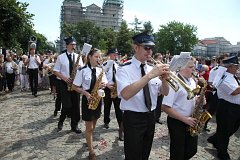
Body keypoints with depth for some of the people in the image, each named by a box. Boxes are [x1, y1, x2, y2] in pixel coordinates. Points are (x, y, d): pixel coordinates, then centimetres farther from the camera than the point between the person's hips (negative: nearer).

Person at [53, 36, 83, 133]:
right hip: (65, 83, -3)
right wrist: (64, 78, -15)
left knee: (76, 105, 6)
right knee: (67, 105, -6)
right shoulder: (61, 57, -1)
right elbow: (55, 71, -1)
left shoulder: (78, 56, 8)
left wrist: (80, 67, -13)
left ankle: (74, 126, 21)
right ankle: (61, 122, 24)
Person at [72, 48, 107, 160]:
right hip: (88, 99, -4)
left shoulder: (101, 70, 1)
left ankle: (89, 141, 47)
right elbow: (75, 87, -7)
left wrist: (103, 85, -16)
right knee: (89, 127, 3)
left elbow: (105, 83, 8)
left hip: (98, 98, 4)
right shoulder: (82, 70, -10)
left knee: (93, 125, 21)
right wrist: (86, 93, -21)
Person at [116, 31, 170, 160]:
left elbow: (165, 93, 4)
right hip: (133, 119, -6)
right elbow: (126, 94, -33)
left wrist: (164, 79, -17)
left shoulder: (152, 68, 4)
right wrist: (150, 75, -35)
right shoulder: (124, 69, -15)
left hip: (150, 117, 6)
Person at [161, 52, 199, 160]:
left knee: (192, 150, 19)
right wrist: (185, 119, -21)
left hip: (191, 121, 8)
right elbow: (165, 107, -25)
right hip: (177, 122, -7)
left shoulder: (192, 80, 4)